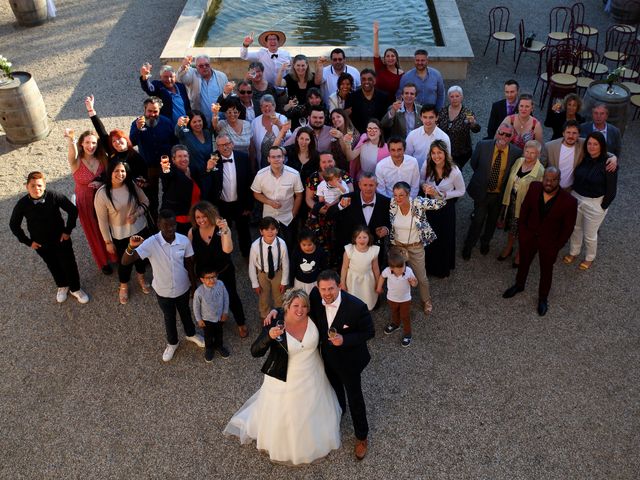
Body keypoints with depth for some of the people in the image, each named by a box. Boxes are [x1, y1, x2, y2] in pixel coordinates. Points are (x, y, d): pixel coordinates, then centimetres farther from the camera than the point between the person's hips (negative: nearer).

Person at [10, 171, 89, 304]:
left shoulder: (54, 196, -23)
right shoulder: (22, 204, -18)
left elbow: (73, 210, -10)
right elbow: (14, 225, -3)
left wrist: (68, 230, -8)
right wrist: (28, 241, -3)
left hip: (61, 238, -1)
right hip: (40, 243, 1)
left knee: (69, 264, 11)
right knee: (53, 266, 21)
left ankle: (75, 288, 35)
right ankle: (62, 286, 48)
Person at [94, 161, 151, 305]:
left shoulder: (132, 185, -13)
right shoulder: (102, 194, -22)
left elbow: (145, 202, 0)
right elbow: (102, 220, -14)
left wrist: (136, 214, -19)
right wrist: (108, 241, -9)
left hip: (140, 229, 3)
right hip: (120, 235, -3)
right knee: (125, 261, 14)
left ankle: (141, 277, 55)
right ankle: (123, 286, 45)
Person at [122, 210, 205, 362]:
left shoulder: (184, 241, -20)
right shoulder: (151, 243, -27)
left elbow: (189, 264, -4)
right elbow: (125, 261, -32)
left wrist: (194, 286, 4)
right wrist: (131, 247, -53)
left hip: (182, 288, 2)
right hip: (163, 291, -1)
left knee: (185, 312, 28)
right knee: (169, 318, 23)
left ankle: (191, 334, 59)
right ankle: (172, 343, 52)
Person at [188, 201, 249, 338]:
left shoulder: (221, 228, -26)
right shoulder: (192, 232, -18)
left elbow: (227, 249, -43)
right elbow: (190, 255, -3)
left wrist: (225, 231, -57)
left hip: (224, 272, -3)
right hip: (205, 274, 3)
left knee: (232, 298, 14)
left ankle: (241, 324, 39)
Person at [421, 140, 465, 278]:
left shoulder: (454, 171, -24)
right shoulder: (427, 166, -15)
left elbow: (461, 191, -10)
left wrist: (441, 194, -22)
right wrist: (425, 187, -21)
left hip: (446, 208, -2)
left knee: (444, 238, 15)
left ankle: (443, 269, 42)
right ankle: (429, 266, 45)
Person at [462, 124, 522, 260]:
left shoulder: (516, 153, -16)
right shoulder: (482, 146, -16)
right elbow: (474, 164, 1)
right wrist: (483, 177, 7)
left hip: (499, 195, 2)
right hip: (482, 192, -1)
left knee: (492, 221, 22)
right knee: (477, 221, 6)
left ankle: (485, 242, 49)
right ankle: (468, 246, 29)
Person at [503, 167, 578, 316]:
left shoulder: (569, 201, -28)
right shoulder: (534, 187, -19)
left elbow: (568, 228, -14)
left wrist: (557, 247, -9)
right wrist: (521, 229, 1)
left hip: (549, 242, -3)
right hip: (529, 236, 3)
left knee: (546, 271, 20)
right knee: (524, 262, 26)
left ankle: (543, 298, 45)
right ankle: (519, 285, 55)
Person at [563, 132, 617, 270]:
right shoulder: (582, 158, -7)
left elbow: (611, 190, -13)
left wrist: (602, 207, -9)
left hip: (595, 204, -4)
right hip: (576, 198, 4)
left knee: (590, 235, 13)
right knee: (575, 228, 23)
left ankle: (590, 258, 39)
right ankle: (573, 252, 47)